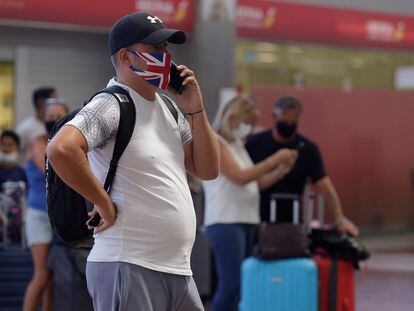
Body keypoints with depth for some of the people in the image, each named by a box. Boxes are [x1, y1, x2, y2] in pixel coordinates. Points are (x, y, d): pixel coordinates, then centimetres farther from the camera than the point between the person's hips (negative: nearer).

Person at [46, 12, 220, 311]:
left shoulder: (167, 107, 16)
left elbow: (207, 170, 16)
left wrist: (195, 110, 5)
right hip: (129, 271, -8)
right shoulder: (111, 105, -11)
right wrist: (104, 204, -19)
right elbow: (61, 150, -28)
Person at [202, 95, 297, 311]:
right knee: (230, 284, -14)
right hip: (225, 222, -9)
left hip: (247, 221, 9)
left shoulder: (238, 145, 19)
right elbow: (240, 177, -16)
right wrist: (273, 160, -14)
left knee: (244, 284, 4)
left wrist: (282, 170, 2)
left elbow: (258, 183, 17)